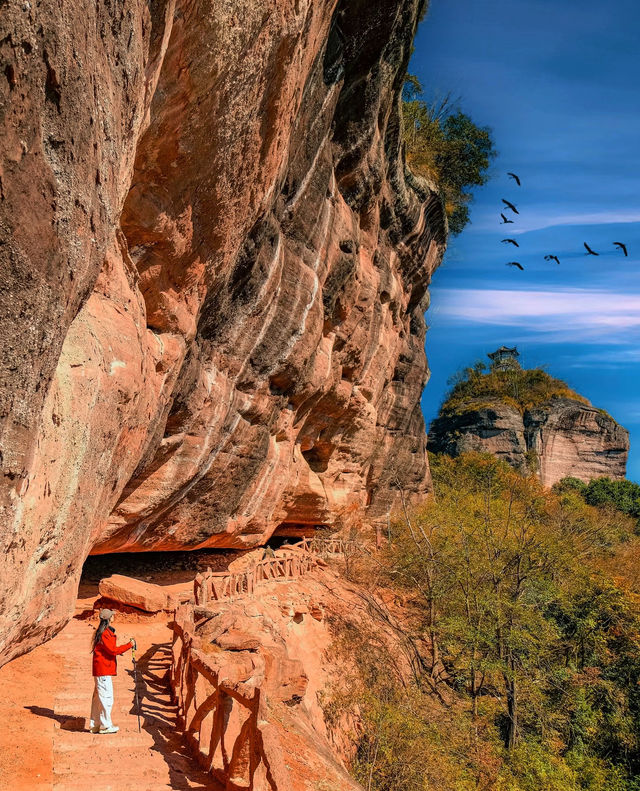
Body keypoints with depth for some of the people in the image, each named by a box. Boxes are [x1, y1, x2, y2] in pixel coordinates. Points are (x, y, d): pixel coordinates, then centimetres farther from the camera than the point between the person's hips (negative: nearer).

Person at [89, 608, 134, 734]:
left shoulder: (107, 632, 16)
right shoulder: (104, 634, -17)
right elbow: (113, 650, -20)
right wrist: (129, 645, -16)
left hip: (100, 671, 11)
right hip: (103, 671, -11)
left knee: (98, 698, 14)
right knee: (106, 698, -5)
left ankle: (95, 725, 20)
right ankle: (106, 725, 0)